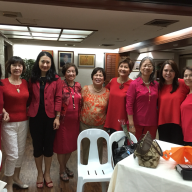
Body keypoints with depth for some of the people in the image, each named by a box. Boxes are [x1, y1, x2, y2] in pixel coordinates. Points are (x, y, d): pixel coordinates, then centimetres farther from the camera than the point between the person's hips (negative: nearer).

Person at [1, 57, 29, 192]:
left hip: (23, 122, 5)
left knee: (21, 152, 15)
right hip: (8, 123, -4)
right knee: (12, 154, 0)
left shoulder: (26, 83, 4)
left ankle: (16, 178, 37)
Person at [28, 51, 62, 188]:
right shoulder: (32, 79, 5)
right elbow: (30, 97, 5)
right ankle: (40, 173, 31)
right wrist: (28, 112, -3)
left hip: (50, 117, -1)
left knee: (49, 145, 10)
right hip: (35, 117, 2)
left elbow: (58, 98, -5)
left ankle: (47, 173, 30)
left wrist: (57, 117, -8)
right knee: (37, 145, 11)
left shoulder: (56, 79, -2)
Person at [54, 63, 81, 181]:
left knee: (72, 144, 16)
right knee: (62, 144, 8)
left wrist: (80, 117, 12)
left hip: (75, 120, 5)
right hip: (63, 120, -5)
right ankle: (62, 170, 28)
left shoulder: (78, 86, 6)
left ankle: (65, 165, 39)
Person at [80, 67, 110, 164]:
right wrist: (80, 118, 0)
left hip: (100, 125, 0)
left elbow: (108, 109, 5)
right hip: (85, 124, 0)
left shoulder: (107, 93, -2)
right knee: (85, 147, 13)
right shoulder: (85, 89, -4)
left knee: (98, 148, 11)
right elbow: (80, 105, 2)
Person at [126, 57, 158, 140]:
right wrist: (131, 125, -13)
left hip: (152, 124, 4)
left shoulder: (156, 85, 5)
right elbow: (129, 105, -9)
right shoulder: (134, 84, -6)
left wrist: (158, 122, 5)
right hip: (137, 123, -3)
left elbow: (157, 104, 13)